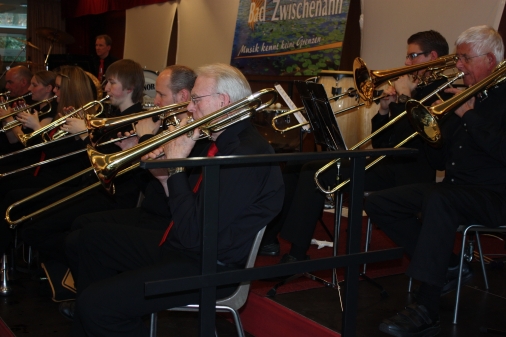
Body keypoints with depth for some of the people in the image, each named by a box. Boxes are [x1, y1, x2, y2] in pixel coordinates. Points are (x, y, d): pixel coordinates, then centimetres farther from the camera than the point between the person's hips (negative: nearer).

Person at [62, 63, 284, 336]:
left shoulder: (247, 154, -24)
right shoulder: (222, 142, 10)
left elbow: (194, 235, -27)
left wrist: (176, 167, -19)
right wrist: (166, 178, -3)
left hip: (207, 268, -11)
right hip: (178, 243, 11)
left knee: (95, 303, -23)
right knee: (89, 238, 19)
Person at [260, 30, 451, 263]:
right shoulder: (413, 92, 20)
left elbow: (410, 137, -22)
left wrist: (404, 98, -10)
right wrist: (384, 109, 3)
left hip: (404, 174, -9)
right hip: (384, 164, 9)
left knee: (316, 172, -24)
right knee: (297, 166, 2)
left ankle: (297, 254, -17)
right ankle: (267, 237, 3)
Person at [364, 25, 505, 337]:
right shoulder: (467, 97, 16)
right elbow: (441, 161, 16)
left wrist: (469, 115, -17)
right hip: (454, 189, 9)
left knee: (439, 200, -40)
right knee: (379, 203, -3)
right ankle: (446, 265, -2)